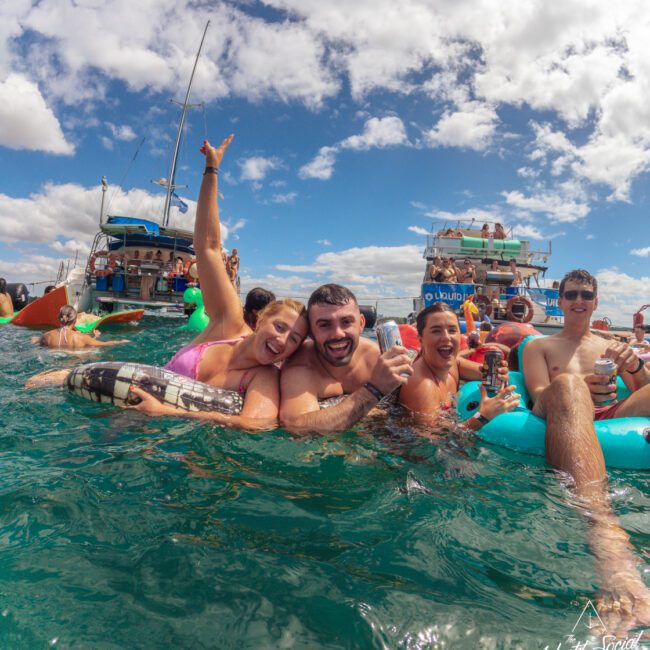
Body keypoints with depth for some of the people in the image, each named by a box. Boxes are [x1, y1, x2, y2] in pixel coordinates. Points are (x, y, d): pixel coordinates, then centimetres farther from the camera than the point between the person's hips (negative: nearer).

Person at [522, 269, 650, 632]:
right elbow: (540, 395, 6)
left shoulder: (613, 346, 32)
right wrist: (575, 390, -17)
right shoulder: (539, 346, 23)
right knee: (566, 386, -36)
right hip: (567, 425, -3)